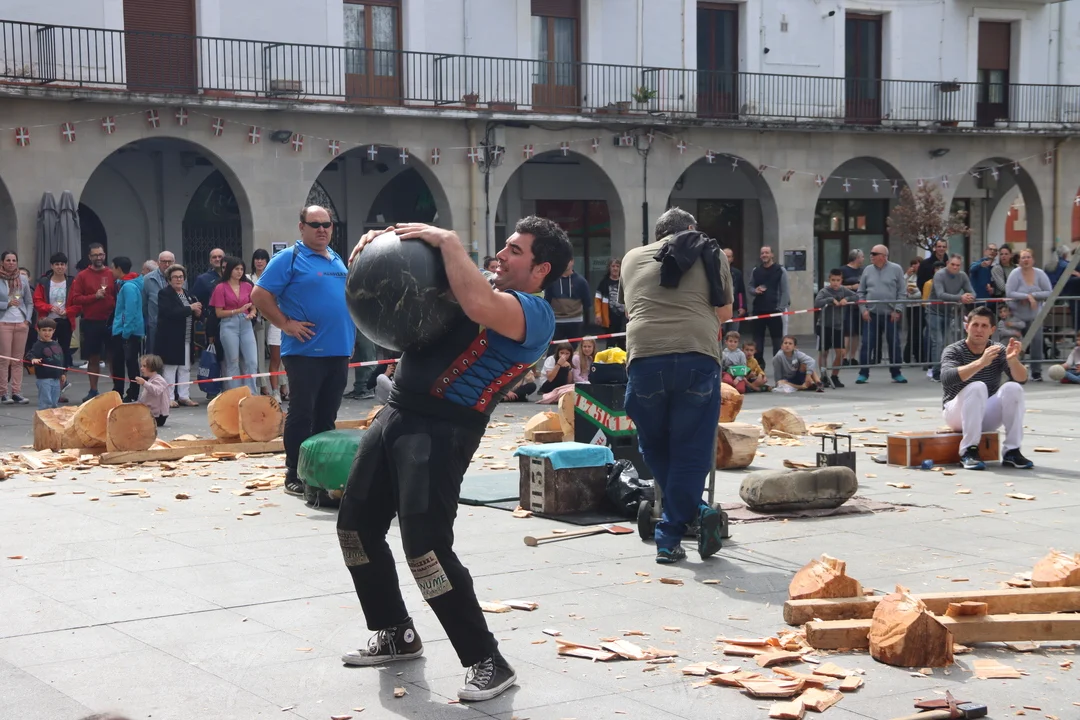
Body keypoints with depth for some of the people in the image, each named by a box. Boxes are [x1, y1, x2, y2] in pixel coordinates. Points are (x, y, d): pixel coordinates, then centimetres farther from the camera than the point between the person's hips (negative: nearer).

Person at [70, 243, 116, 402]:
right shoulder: (82, 276, 4)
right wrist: (94, 296, -13)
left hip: (110, 322, 0)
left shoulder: (112, 274, 5)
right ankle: (93, 391, 14)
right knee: (93, 358, 7)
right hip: (90, 322, 0)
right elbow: (75, 299, -1)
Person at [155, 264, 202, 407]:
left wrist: (198, 313, -1)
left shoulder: (187, 294, 16)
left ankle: (184, 396, 15)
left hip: (186, 339, 7)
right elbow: (170, 312, -22)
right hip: (170, 338, -7)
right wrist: (190, 308, -18)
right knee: (170, 368, -2)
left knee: (185, 368, 9)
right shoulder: (164, 294, -7)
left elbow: (196, 313, 24)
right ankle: (169, 398, 2)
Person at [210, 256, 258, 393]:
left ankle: (251, 395, 5)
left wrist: (251, 314, -7)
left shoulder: (247, 286, 9)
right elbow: (219, 313, -4)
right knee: (233, 362, 2)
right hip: (229, 325, -3)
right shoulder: (221, 288, -1)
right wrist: (238, 311, -12)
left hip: (246, 324, 3)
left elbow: (253, 308, 15)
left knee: (252, 361, -3)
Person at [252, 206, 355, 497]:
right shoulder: (289, 259, -6)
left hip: (338, 350, 7)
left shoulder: (337, 260, 16)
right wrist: (286, 324, -14)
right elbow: (259, 295, -10)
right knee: (302, 414, -3)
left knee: (327, 416, 11)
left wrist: (351, 323, 14)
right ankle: (294, 476, 3)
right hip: (305, 351, -7)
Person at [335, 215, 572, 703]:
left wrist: (448, 241, -20)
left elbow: (478, 305, -32)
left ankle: (487, 662, -4)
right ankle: (395, 635, 33)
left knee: (425, 546, -17)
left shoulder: (535, 313, -10)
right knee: (356, 526, 17)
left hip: (442, 428, -9)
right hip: (398, 413, 9)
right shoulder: (483, 290, 17)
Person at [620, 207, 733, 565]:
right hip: (697, 356, -1)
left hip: (645, 355, 1)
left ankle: (695, 512, 13)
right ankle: (670, 538, 2)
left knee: (655, 450, 17)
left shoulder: (633, 258, 23)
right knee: (690, 451, 6)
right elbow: (725, 313, 24)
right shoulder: (710, 254, 19)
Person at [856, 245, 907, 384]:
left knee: (894, 345, 5)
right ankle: (863, 374, 4)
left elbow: (902, 292, -1)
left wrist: (897, 310, -8)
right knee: (866, 344, -2)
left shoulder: (896, 269, 0)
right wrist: (863, 309, -1)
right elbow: (861, 292, 10)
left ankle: (896, 373, 16)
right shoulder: (868, 270, 7)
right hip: (871, 315, 2)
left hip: (891, 315, -2)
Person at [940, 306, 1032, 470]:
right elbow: (947, 378, -32)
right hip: (957, 413, -4)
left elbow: (1022, 379, -12)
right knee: (977, 387, -32)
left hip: (987, 416, 4)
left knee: (1013, 388, -21)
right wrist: (981, 362, -45)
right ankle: (969, 451, -30)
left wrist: (1013, 359, -34)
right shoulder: (954, 351, -10)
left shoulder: (999, 350, 1)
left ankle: (1011, 451, -18)